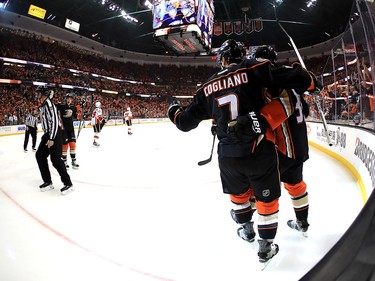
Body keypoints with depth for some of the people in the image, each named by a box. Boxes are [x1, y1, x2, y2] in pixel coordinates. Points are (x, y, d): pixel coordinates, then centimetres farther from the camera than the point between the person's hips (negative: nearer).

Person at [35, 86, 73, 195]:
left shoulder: (48, 103, -15)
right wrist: (47, 137, 23)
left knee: (55, 158, -12)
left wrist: (51, 138, -25)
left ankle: (68, 183, -3)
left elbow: (54, 121, -23)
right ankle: (48, 182, 18)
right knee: (40, 155, 12)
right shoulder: (43, 105, 16)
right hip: (48, 134, 11)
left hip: (55, 134, -11)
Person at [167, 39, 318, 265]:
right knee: (267, 198, 17)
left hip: (228, 155, 3)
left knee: (239, 192, 29)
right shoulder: (254, 69, -4)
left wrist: (174, 111, 32)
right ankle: (266, 247, 30)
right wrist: (308, 80, 13)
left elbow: (186, 121, 11)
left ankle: (246, 227, 51)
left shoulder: (208, 87, 4)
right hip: (260, 151, -3)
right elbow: (298, 79, -9)